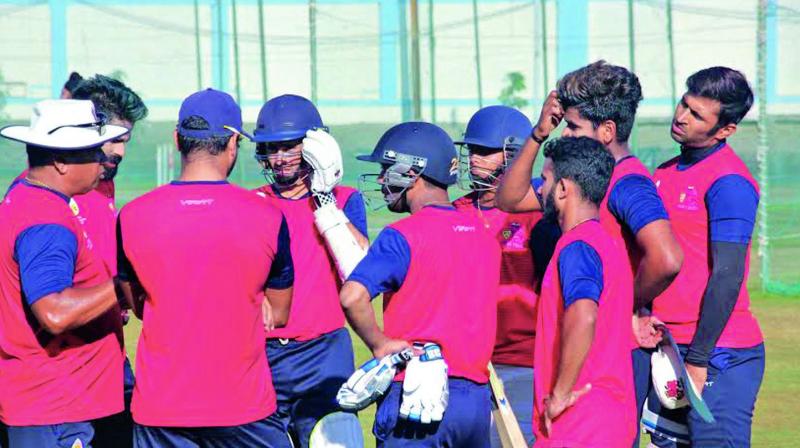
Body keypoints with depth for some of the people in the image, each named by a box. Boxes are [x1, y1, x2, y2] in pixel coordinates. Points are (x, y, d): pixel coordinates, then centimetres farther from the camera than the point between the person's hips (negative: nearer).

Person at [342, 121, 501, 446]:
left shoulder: (405, 234, -10)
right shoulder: (483, 234, 11)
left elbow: (353, 296, -23)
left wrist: (379, 344, -10)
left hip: (415, 398, -6)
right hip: (477, 397, 6)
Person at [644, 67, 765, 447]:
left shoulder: (729, 183, -13)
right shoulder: (667, 172, 13)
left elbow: (727, 277, -17)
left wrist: (698, 362, -17)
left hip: (718, 353, -8)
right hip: (669, 346, 8)